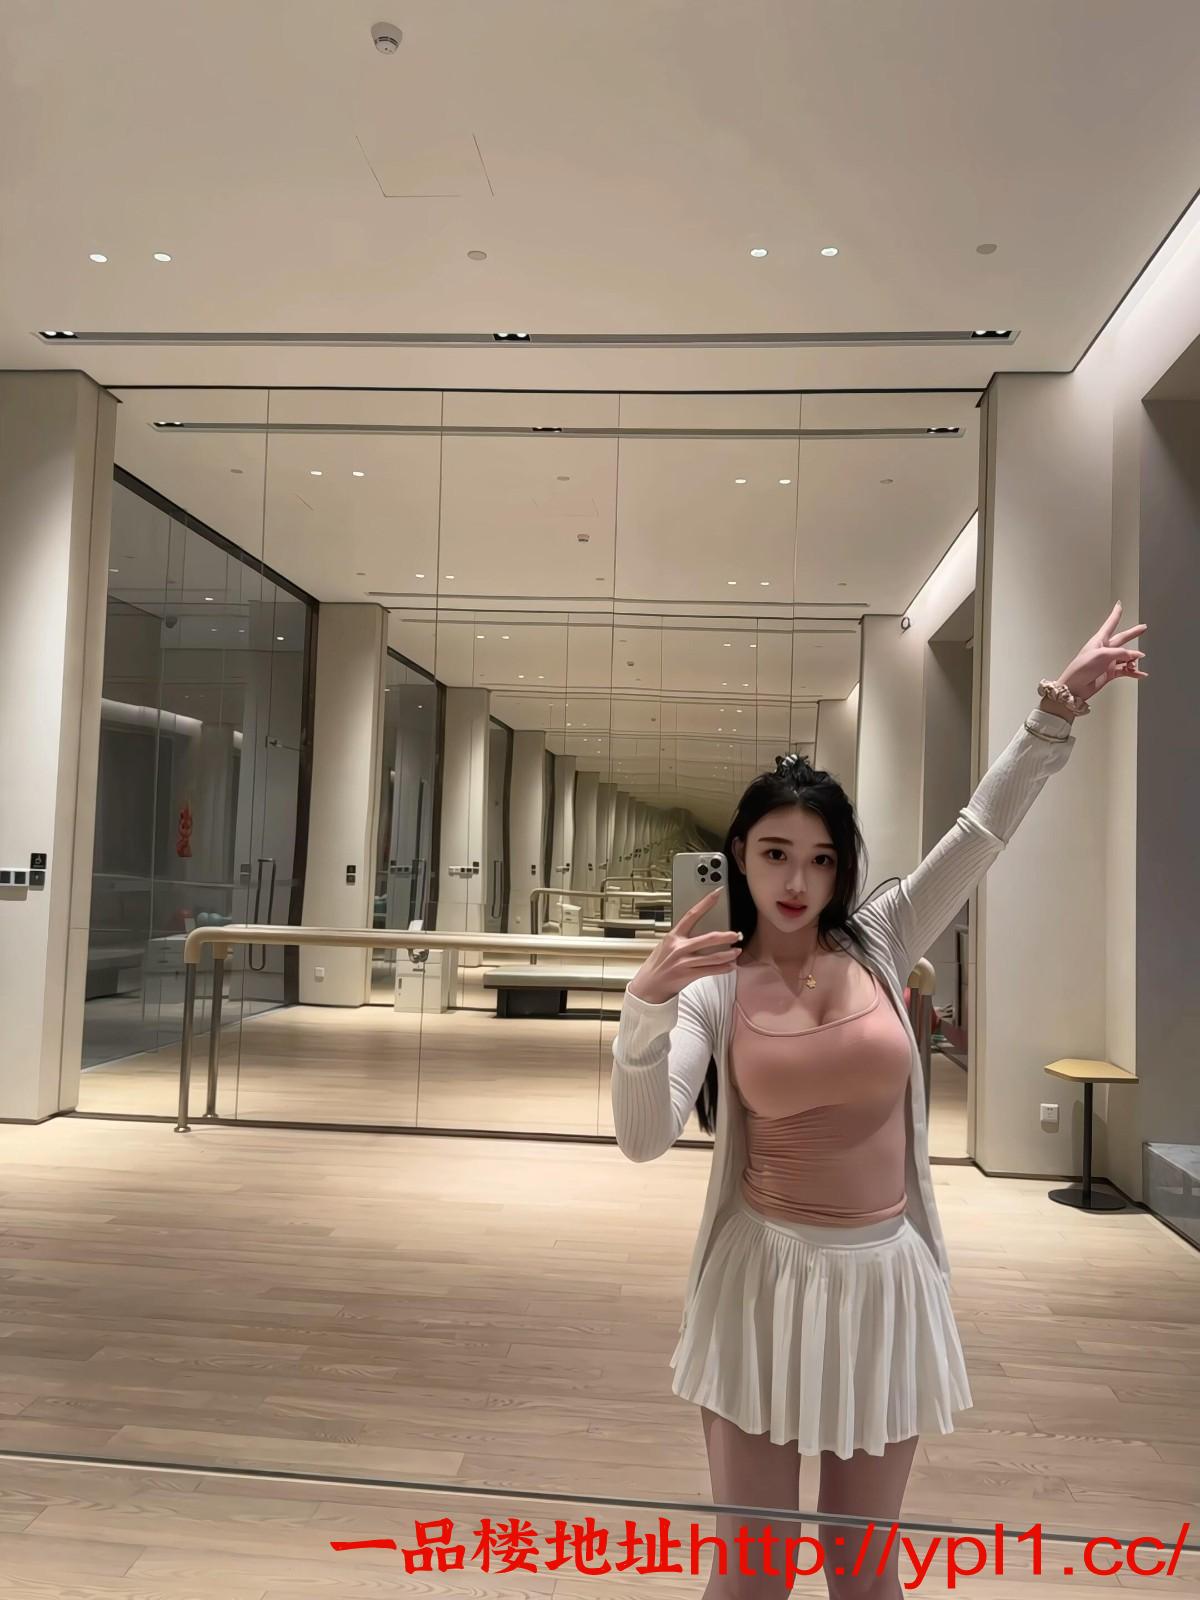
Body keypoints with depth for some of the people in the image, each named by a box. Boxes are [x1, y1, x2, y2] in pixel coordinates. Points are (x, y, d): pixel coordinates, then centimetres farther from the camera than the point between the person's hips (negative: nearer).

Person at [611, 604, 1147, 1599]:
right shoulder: (713, 988, -9)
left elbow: (983, 830, -4)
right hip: (765, 1282, -2)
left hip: (884, 1279, 2)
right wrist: (647, 1002, -33)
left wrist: (1060, 706, -6)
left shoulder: (880, 945, -2)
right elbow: (643, 1139, -19)